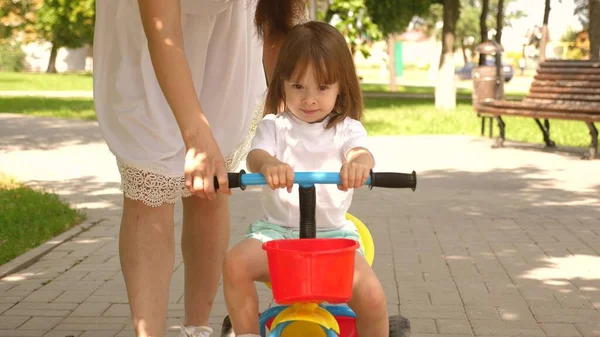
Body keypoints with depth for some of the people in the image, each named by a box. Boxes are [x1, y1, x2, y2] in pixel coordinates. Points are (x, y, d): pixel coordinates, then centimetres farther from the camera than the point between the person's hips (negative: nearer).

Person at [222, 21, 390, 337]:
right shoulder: (274, 125, 4)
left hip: (333, 233, -1)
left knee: (371, 296, -22)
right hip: (277, 229, 1)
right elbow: (255, 154, -16)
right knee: (235, 263, -28)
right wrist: (268, 164, -44)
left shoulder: (346, 129, 3)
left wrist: (359, 162, -47)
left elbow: (361, 152, -19)